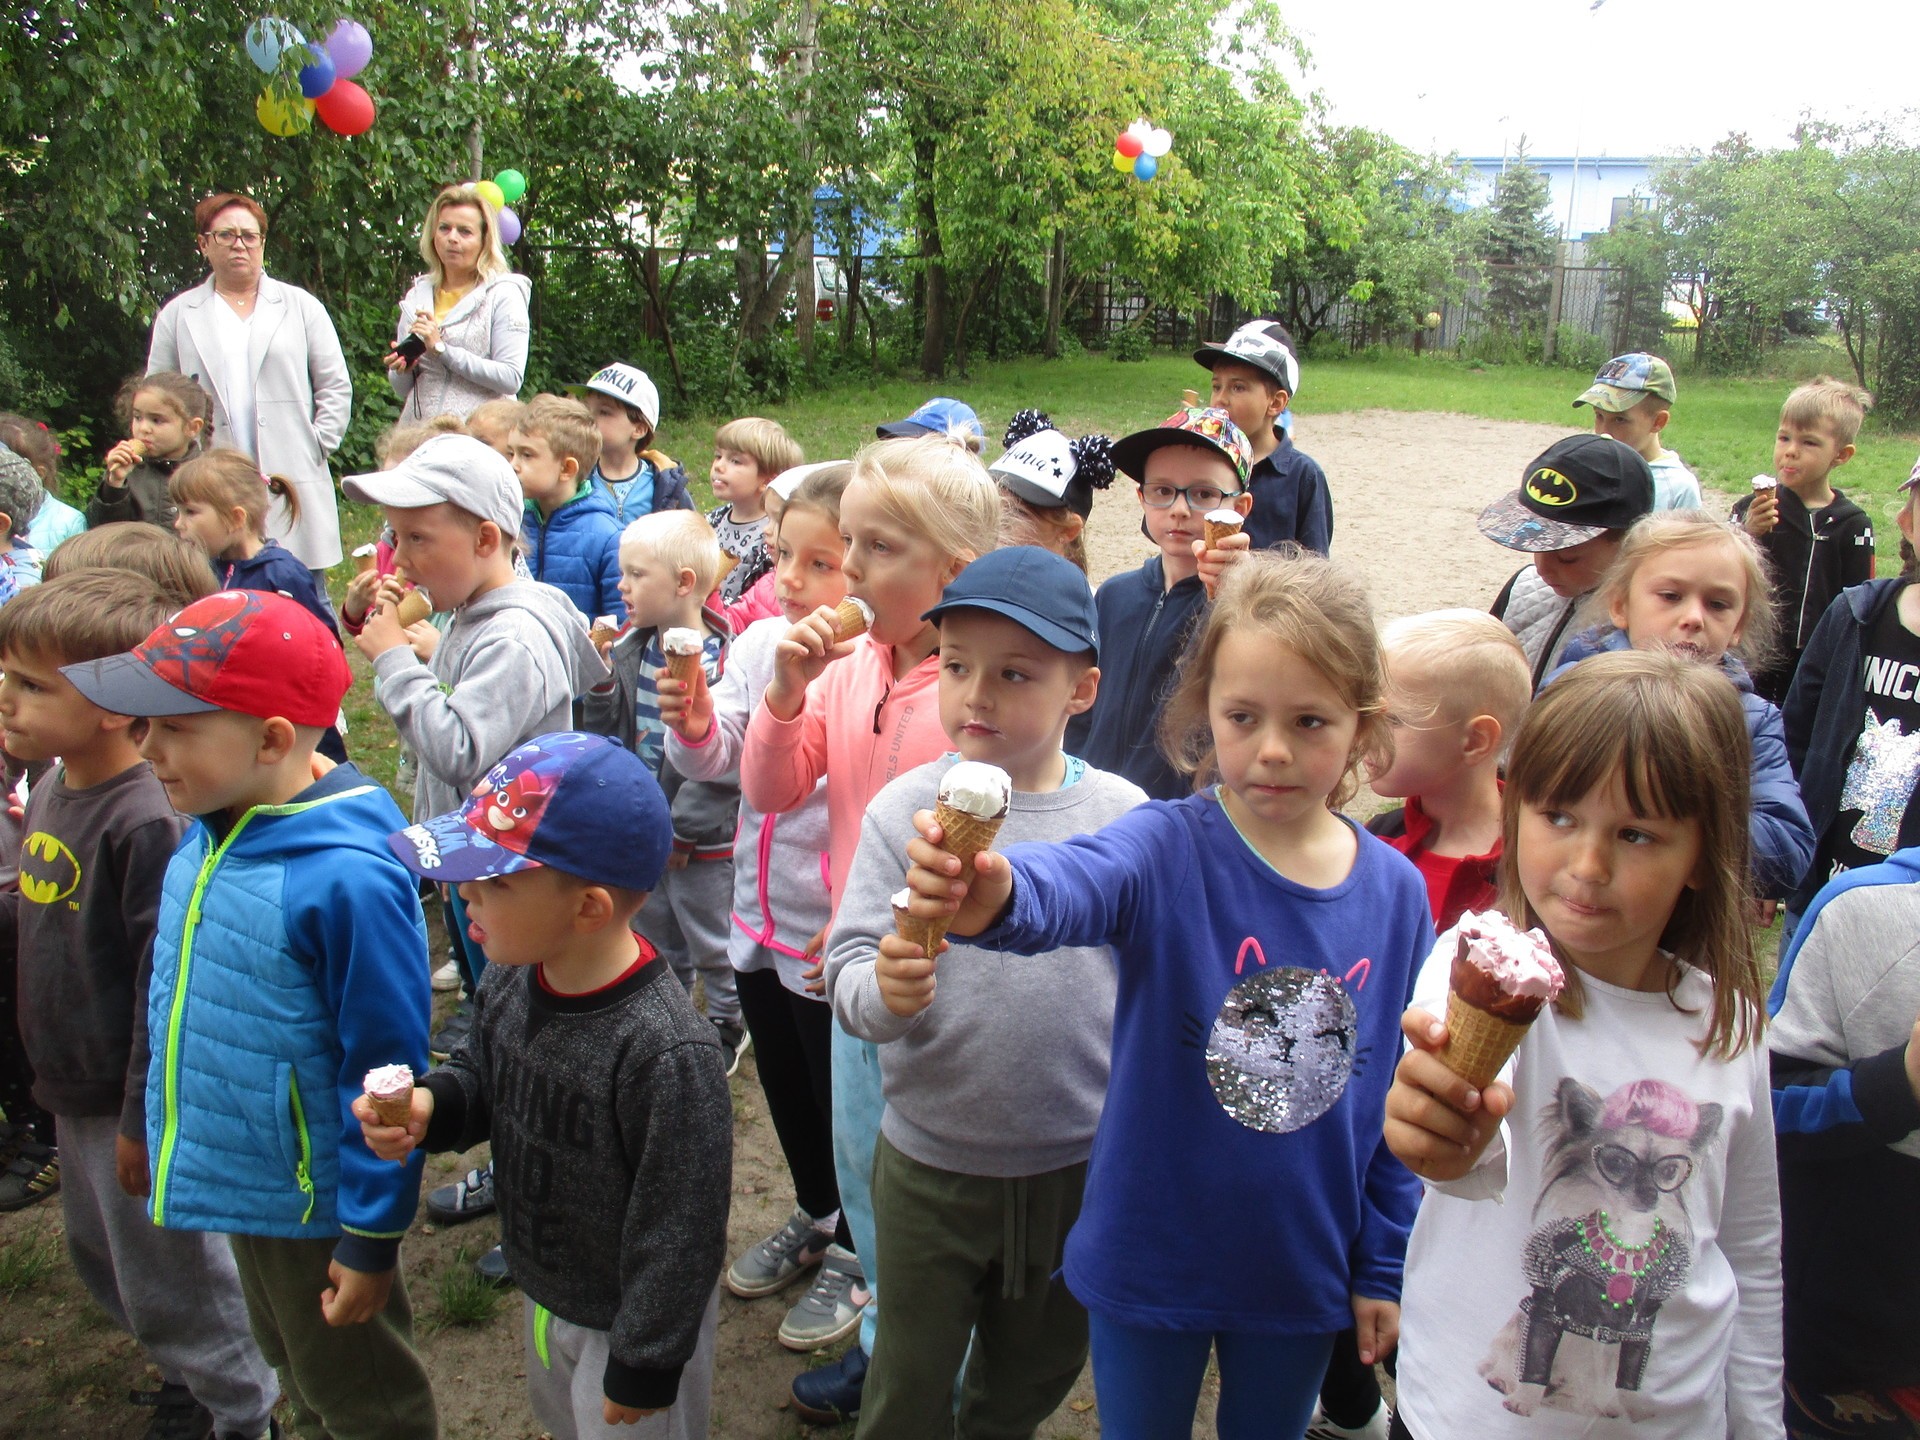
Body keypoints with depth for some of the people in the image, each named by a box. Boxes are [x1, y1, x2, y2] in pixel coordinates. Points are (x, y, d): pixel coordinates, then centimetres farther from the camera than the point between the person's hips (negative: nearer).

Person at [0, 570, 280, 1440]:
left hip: (134, 1101, -10)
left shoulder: (148, 823, -28)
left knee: (168, 1279, 8)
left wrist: (144, 1117, -20)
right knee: (102, 1258, 26)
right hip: (73, 1090, 10)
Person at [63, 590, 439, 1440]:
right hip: (239, 1181, 8)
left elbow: (383, 1072, -25)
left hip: (313, 1205, -8)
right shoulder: (208, 836, -5)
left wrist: (372, 1237, -18)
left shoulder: (346, 878, -31)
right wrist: (165, 1133, 18)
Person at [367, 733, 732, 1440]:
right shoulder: (512, 981, -14)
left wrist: (644, 1368, -17)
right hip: (542, 1290, 8)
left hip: (626, 1323, -7)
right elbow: (482, 1074, 7)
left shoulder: (665, 1054, -36)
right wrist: (429, 1105, -16)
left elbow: (678, 1230, -27)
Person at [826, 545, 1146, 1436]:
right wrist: (883, 991, -36)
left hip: (1080, 1162, 1)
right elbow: (849, 972, -13)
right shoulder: (905, 810, -10)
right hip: (930, 1163, -1)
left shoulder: (1125, 817, -9)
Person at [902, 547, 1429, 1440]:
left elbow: (1400, 1095, 1)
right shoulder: (1170, 849, -19)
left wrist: (1384, 1266, 6)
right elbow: (1077, 882, -42)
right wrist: (994, 898, -65)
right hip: (1152, 1260, -2)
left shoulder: (1396, 895, -8)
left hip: (1303, 1275, 3)